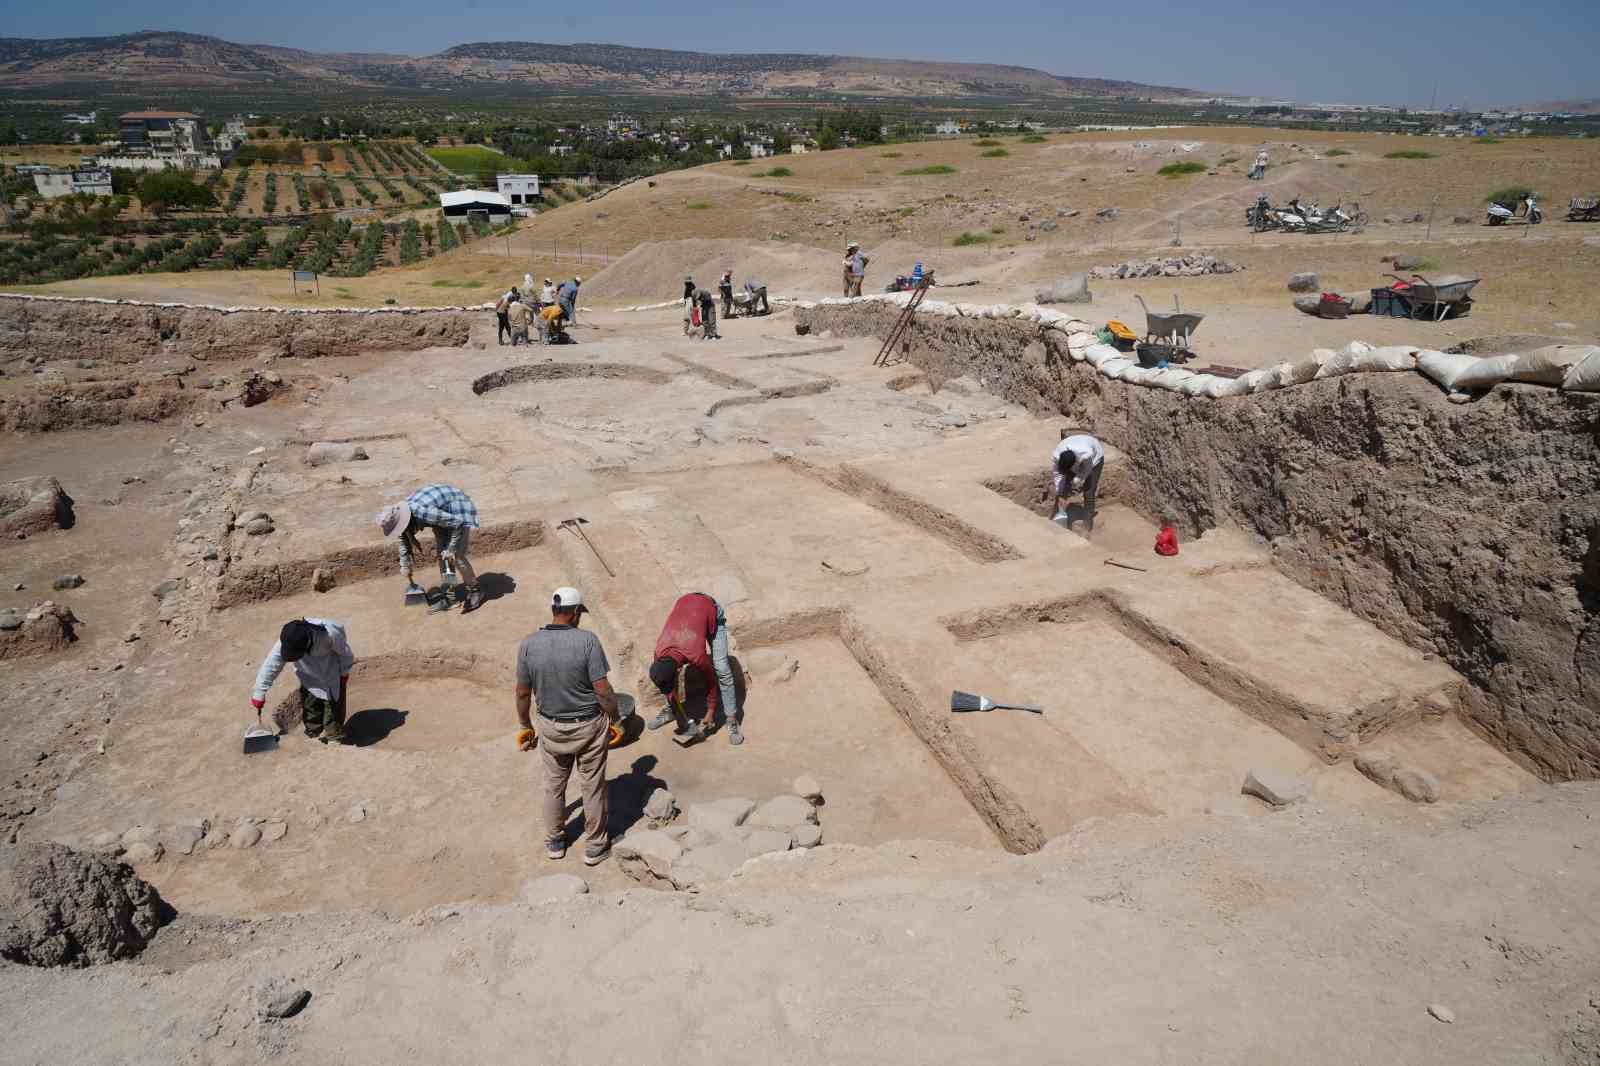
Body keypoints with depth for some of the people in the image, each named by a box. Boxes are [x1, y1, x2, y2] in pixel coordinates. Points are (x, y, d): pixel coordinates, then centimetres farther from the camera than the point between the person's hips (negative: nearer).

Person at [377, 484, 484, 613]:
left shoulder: (424, 514, -38)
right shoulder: (399, 515, -11)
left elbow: (457, 523, -31)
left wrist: (451, 549, -22)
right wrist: (405, 566, 15)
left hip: (458, 512, -8)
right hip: (443, 512, 8)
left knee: (456, 557, -12)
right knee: (442, 555, 4)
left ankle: (474, 592, 3)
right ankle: (447, 596, 10)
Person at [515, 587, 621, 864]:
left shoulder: (529, 644, -12)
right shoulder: (587, 640, -21)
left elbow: (522, 692, -3)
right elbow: (603, 689, -19)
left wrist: (525, 726, 12)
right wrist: (615, 719, -2)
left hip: (551, 727, 3)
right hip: (589, 726, -2)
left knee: (554, 786, 23)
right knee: (592, 788, 15)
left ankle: (554, 842, 39)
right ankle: (594, 847, 29)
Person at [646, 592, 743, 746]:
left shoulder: (696, 655, -37)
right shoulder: (659, 654, -23)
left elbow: (711, 680, -17)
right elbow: (670, 688, -6)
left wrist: (710, 713, -5)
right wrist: (680, 717, -1)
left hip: (711, 609, -4)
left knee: (721, 670, -13)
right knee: (666, 674, -1)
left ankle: (731, 719, -1)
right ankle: (670, 709, 19)